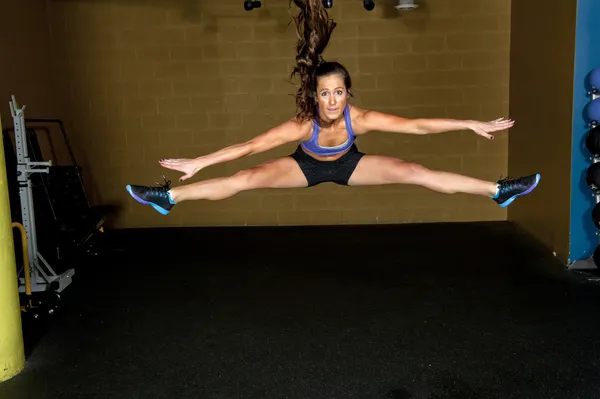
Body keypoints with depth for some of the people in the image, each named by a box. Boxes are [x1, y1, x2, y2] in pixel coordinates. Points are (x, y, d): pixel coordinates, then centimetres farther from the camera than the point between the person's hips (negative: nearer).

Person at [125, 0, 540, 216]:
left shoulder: (360, 117, -35)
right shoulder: (302, 124, -36)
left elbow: (419, 124, -31)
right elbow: (249, 146, -33)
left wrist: (473, 124, -29)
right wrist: (198, 162, -34)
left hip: (348, 164, 1)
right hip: (307, 165, -1)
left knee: (413, 171, -11)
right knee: (247, 178, -17)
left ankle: (498, 191, -3)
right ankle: (170, 197, -6)